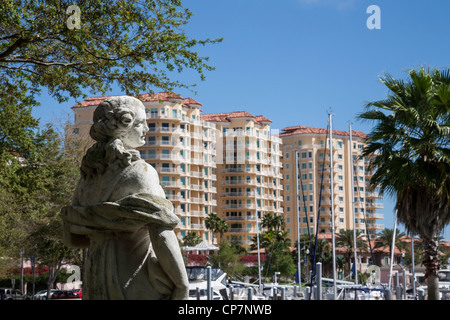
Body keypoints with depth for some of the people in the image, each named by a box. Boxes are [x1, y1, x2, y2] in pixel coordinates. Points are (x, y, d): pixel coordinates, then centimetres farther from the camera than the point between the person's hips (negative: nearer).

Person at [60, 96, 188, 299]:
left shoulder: (91, 173, 10)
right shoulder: (139, 172, -11)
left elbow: (71, 237, 15)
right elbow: (162, 236, -20)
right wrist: (182, 286, -11)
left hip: (97, 288, 8)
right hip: (135, 286, -8)